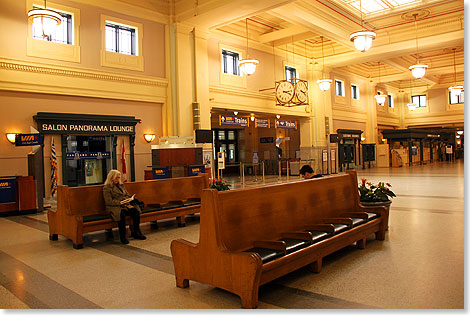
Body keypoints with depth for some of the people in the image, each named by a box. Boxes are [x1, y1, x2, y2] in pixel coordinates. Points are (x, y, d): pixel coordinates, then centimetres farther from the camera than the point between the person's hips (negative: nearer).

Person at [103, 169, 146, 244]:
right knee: (122, 214, -38)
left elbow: (127, 195, 22)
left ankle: (136, 233, -11)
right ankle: (123, 237, -26)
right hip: (114, 207, -6)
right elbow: (109, 201, -9)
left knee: (136, 211, -23)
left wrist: (128, 201, -1)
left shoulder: (121, 185, 22)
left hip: (125, 205, 6)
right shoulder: (106, 188, 0)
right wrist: (120, 203, -18)